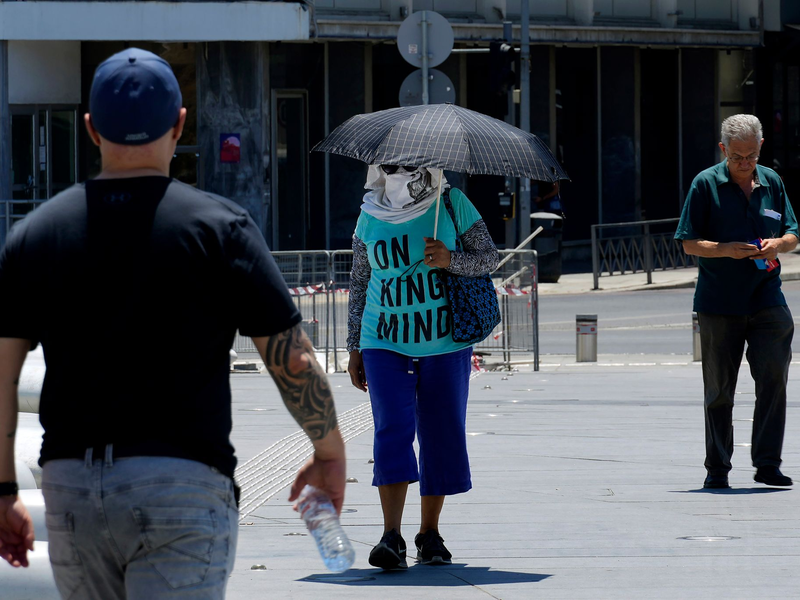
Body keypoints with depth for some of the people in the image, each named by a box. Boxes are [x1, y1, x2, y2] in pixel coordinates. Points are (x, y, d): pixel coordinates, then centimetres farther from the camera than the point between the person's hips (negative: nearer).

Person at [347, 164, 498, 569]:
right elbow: (359, 283, 12)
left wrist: (451, 260, -20)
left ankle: (429, 533, 15)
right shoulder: (370, 217, 4)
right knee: (393, 430, -13)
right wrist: (354, 349, 11)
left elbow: (489, 257, 1)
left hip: (444, 344, 0)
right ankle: (391, 537, -18)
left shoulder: (452, 204, -2)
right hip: (386, 346, 0)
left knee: (441, 435, 3)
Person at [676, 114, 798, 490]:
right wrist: (725, 250, -18)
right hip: (719, 302, -2)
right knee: (719, 388, 4)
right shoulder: (706, 185, 0)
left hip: (766, 299, 2)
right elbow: (689, 243, -1)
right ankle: (717, 469, 12)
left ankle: (767, 463, -5)